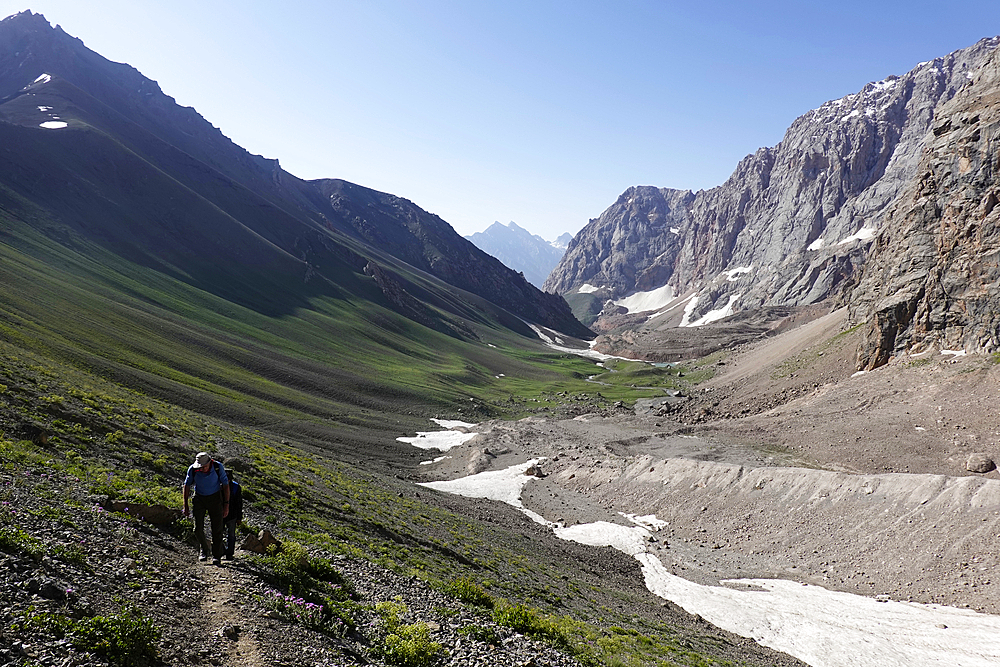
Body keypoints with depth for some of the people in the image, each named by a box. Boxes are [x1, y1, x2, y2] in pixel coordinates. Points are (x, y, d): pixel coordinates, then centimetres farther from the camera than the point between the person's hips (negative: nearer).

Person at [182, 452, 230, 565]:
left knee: (217, 529, -4)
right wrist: (185, 505, 0)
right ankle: (204, 549, 24)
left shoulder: (218, 467, -20)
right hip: (199, 498, 1)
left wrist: (226, 504, -11)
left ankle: (216, 556, 3)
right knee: (198, 529, -2)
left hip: (215, 498, -1)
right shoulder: (193, 469, -17)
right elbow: (187, 485, 0)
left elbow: (225, 484, -9)